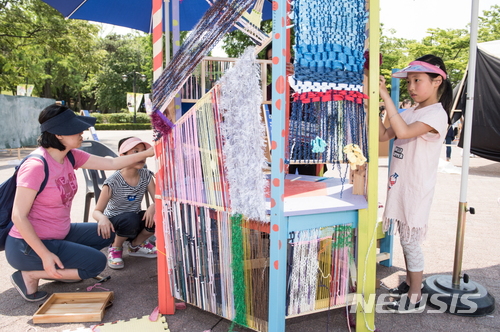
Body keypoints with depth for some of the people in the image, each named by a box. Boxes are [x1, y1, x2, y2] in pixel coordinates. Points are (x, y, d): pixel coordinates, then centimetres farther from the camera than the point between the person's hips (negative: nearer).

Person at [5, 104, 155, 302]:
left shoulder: (70, 156, -3)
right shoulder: (36, 166, -26)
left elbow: (112, 163, 0)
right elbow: (19, 216, -24)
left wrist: (148, 153, -5)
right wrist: (45, 255, -25)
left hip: (60, 234, 8)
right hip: (28, 245, -8)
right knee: (96, 262, -11)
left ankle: (57, 268, 12)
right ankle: (29, 275, -1)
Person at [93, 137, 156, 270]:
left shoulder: (146, 175, -10)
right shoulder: (113, 182, -23)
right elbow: (97, 211, -19)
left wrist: (152, 207, -37)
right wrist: (102, 218, -43)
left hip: (135, 220, 5)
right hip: (114, 223, -4)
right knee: (130, 219, -37)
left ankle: (136, 244, 7)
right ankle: (115, 248, -3)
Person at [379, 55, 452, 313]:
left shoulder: (436, 114, -15)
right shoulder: (410, 113, 11)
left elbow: (403, 131, -31)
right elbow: (383, 135, 8)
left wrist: (386, 96, -29)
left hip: (416, 188, -8)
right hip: (400, 184, 8)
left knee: (410, 241, 1)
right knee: (406, 239, 18)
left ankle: (415, 299, 16)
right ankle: (409, 284, 35)